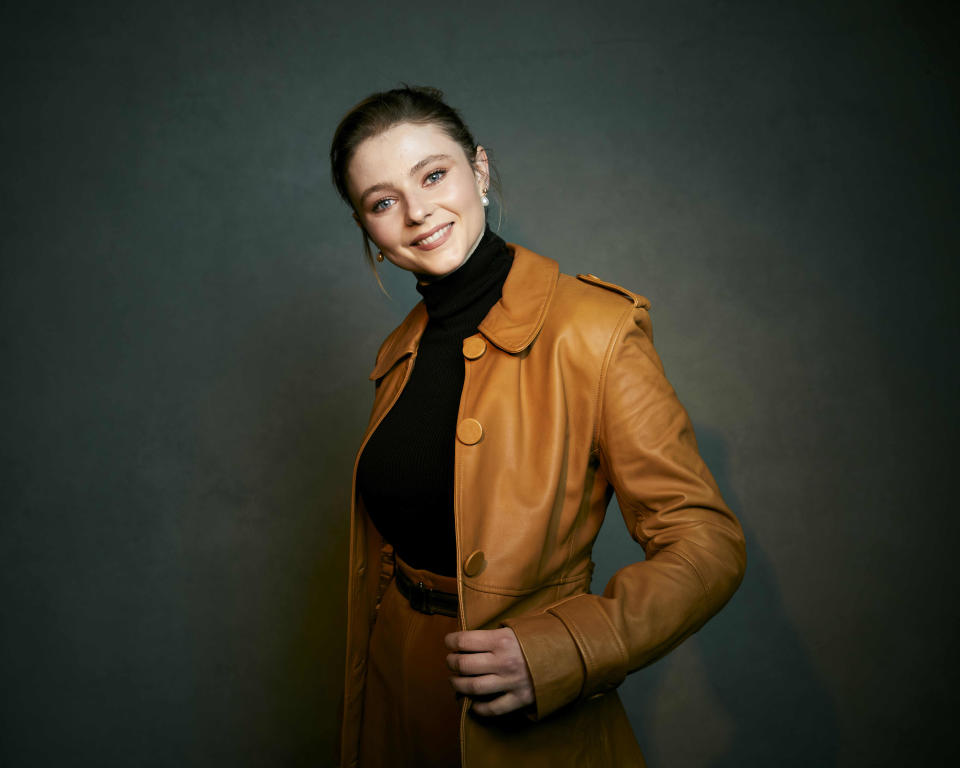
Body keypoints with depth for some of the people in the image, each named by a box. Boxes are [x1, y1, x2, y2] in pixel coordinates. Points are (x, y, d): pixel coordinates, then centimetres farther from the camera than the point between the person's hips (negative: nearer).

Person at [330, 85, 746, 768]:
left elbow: (707, 546, -15)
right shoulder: (401, 353, 2)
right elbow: (389, 545, 10)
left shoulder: (596, 327, -17)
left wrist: (554, 654, -27)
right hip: (395, 704, 6)